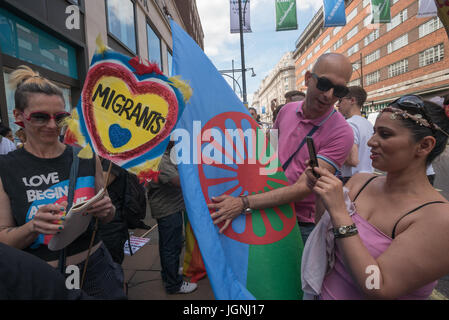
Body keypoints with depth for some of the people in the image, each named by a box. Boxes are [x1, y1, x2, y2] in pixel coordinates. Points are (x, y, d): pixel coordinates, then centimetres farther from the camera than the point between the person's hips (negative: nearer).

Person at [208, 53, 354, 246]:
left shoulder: (341, 133, -19)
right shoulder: (287, 110, -1)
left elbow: (303, 188, -25)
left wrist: (244, 203, -30)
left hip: (301, 225, -4)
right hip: (269, 213, 5)